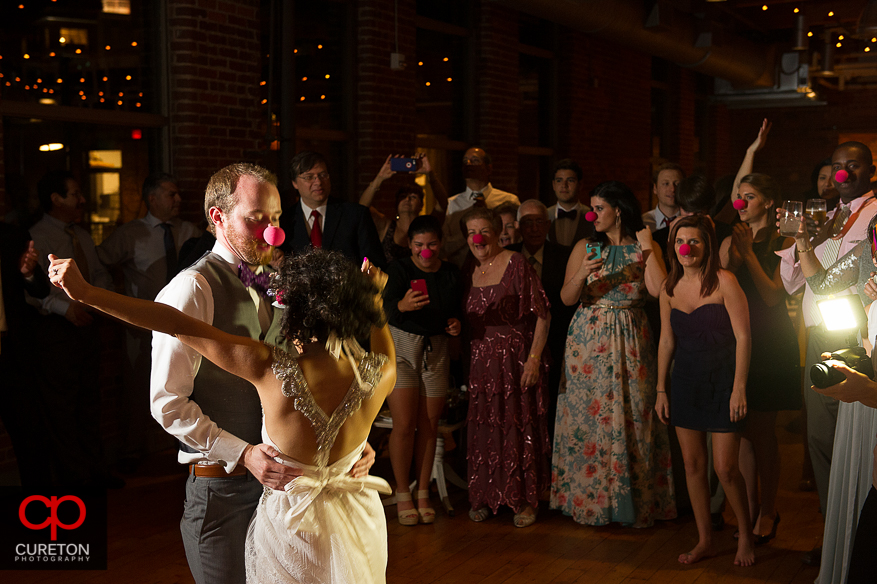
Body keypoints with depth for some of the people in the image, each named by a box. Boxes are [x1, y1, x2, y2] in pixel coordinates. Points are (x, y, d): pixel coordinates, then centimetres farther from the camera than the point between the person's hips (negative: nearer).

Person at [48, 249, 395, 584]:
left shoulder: (270, 369, -29)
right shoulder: (381, 375, -21)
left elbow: (176, 324, -27)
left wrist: (86, 293, -25)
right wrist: (374, 297, 10)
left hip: (291, 528, -2)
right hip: (355, 524, 3)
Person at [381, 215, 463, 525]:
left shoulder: (451, 273, 5)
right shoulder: (398, 269, -8)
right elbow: (387, 307, -23)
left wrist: (456, 324, -6)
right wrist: (403, 305, -45)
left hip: (436, 350, 3)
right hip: (401, 348, -3)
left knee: (429, 425, 3)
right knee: (404, 425, -7)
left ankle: (423, 493, 16)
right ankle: (402, 494, 8)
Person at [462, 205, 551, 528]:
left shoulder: (516, 265, -9)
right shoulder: (469, 271, 10)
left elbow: (542, 315, -11)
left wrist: (534, 358, -17)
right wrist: (466, 363, 7)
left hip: (516, 358, -5)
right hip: (480, 361, 5)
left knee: (519, 426, -1)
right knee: (483, 427, 8)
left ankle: (524, 500, 10)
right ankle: (486, 497, 21)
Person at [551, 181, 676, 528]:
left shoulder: (644, 248, 2)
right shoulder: (585, 247, 5)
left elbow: (659, 291, -13)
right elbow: (566, 298, 0)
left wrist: (647, 248, -12)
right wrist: (581, 275, -18)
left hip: (631, 341, -1)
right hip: (588, 341, 1)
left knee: (632, 417, 1)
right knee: (589, 415, 2)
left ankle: (636, 500, 15)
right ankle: (590, 499, 15)